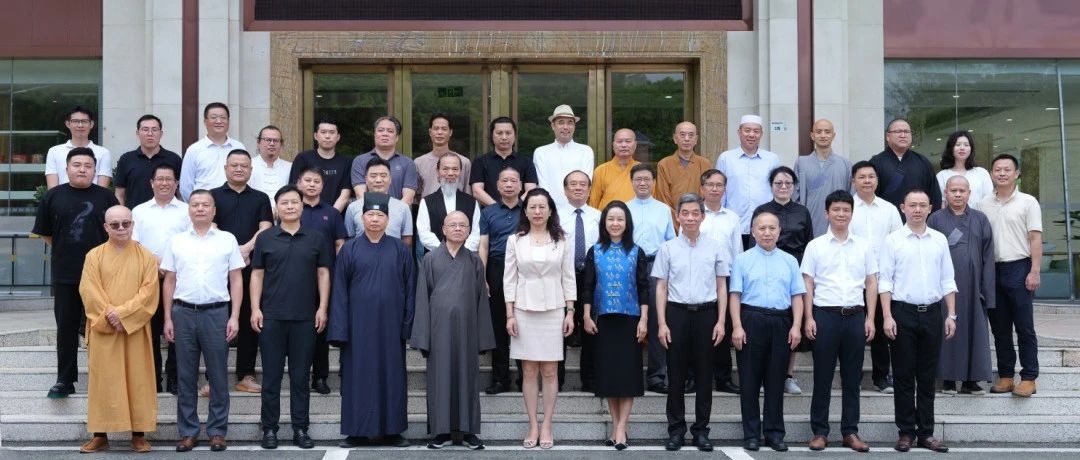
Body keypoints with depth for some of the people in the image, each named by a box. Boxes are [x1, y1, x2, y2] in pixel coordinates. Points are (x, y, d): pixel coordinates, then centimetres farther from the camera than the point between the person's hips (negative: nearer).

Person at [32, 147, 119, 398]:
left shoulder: (106, 197, 1)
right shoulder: (53, 196, 4)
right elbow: (45, 233, 11)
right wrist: (66, 249, 9)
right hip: (65, 275, 1)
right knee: (66, 328, 7)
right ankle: (65, 380, 14)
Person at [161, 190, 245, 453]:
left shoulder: (227, 240, 4)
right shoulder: (177, 242, 9)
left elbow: (236, 280, 4)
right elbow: (169, 282, 11)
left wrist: (234, 317, -4)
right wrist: (168, 319, 4)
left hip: (216, 313, -1)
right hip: (183, 313, 2)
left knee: (218, 376, 2)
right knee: (185, 376, 6)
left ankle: (217, 431, 10)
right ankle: (188, 432, 14)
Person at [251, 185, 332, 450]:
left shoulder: (316, 239, 6)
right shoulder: (265, 238, 5)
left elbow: (323, 274, 7)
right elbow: (257, 274, 5)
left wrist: (322, 308, -1)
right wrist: (255, 309, -3)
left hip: (305, 318, 0)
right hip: (271, 317, 0)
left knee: (300, 376, 6)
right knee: (271, 376, 4)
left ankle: (300, 429, 13)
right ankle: (269, 429, 12)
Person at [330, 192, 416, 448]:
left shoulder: (400, 250, 4)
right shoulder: (349, 250, 2)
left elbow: (410, 289, 4)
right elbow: (339, 290, 0)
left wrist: (407, 325, -2)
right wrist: (340, 329, -6)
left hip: (390, 325, 1)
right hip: (358, 325, -1)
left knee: (391, 376, 4)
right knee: (358, 376, 3)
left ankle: (391, 430, 13)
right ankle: (358, 431, 10)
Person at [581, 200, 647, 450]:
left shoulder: (636, 252, 3)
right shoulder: (595, 252, 5)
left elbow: (643, 288, 2)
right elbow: (586, 287, 5)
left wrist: (644, 320, -5)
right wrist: (587, 317, -1)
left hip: (629, 319, -1)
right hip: (603, 319, 1)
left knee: (628, 371, -4)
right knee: (607, 370, 3)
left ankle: (621, 427, -1)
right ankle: (616, 425, 11)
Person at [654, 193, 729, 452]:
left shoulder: (714, 247, 4)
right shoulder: (668, 248, 3)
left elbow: (722, 287, 7)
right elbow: (661, 288, 4)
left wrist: (721, 322, 0)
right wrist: (662, 323, -2)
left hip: (706, 313, 0)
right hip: (677, 313, 0)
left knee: (704, 374, 5)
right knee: (676, 374, 5)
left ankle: (701, 430, 15)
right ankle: (676, 429, 14)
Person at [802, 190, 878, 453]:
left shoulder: (863, 246, 9)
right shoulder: (815, 246, 3)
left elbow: (871, 284, 10)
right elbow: (807, 284, 2)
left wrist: (870, 319, 3)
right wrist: (808, 318, -6)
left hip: (855, 315, 2)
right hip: (825, 314, -2)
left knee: (852, 378, 7)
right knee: (823, 377, 3)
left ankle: (850, 432, 15)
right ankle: (819, 431, 11)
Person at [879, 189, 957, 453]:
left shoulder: (939, 240, 8)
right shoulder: (893, 241, -1)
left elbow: (947, 280, 10)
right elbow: (885, 281, -4)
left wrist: (951, 315, 5)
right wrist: (887, 317, -11)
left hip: (932, 312, 3)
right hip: (903, 312, -3)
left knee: (927, 377, 8)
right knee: (904, 376, 2)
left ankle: (926, 433, 14)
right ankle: (906, 432, 10)